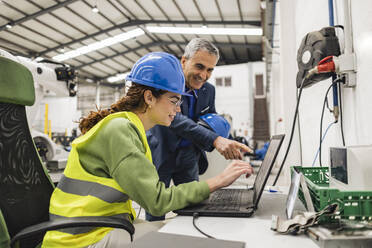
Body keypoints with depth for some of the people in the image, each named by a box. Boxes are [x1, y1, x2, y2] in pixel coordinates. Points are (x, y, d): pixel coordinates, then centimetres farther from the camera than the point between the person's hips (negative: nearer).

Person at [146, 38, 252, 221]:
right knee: (155, 218, 5)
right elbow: (174, 119, -36)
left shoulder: (209, 90, -1)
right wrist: (215, 140, -48)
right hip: (159, 156, -4)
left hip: (188, 157, 5)